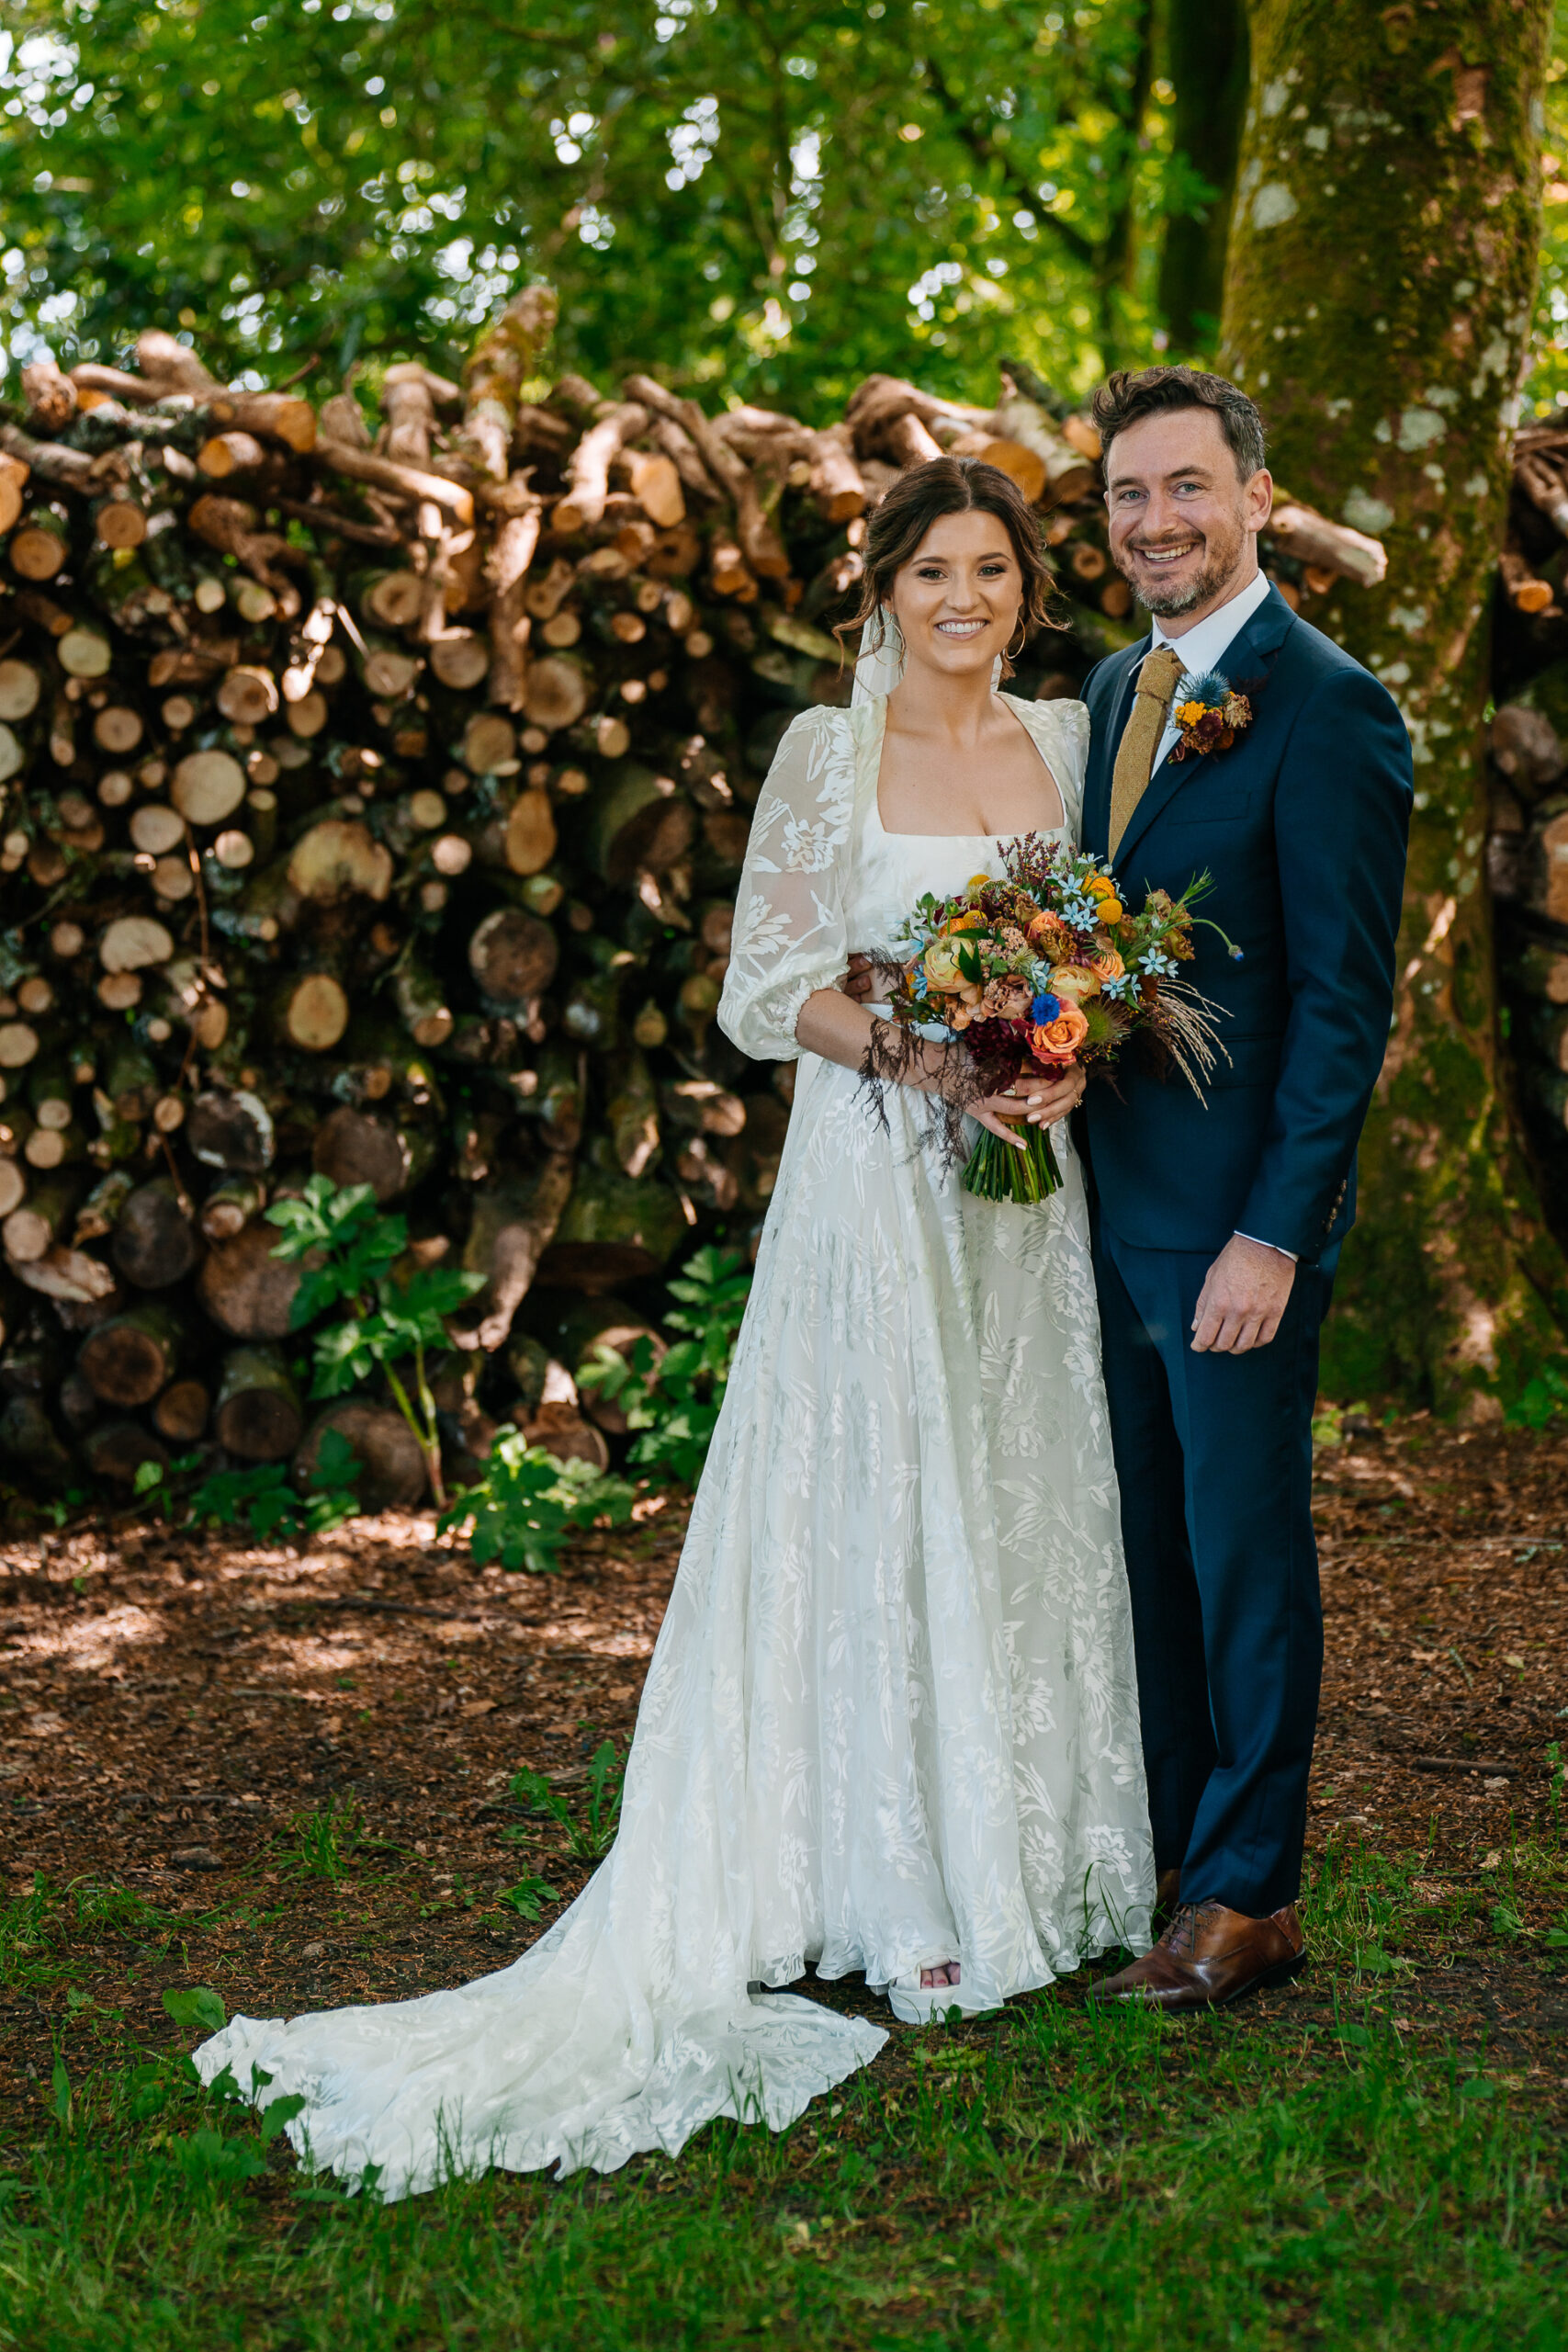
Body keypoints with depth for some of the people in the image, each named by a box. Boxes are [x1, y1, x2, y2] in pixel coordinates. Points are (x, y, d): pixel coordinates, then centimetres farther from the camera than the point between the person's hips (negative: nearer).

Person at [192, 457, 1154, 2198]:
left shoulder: (1070, 740, 10)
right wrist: (932, 1059, -17)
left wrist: (1074, 1057, -7)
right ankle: (906, 1899, 4)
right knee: (882, 1503, -3)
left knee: (1028, 1502, 8)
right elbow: (771, 987, -4)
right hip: (874, 1179, -4)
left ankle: (1033, 1862, 20)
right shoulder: (828, 752, -2)